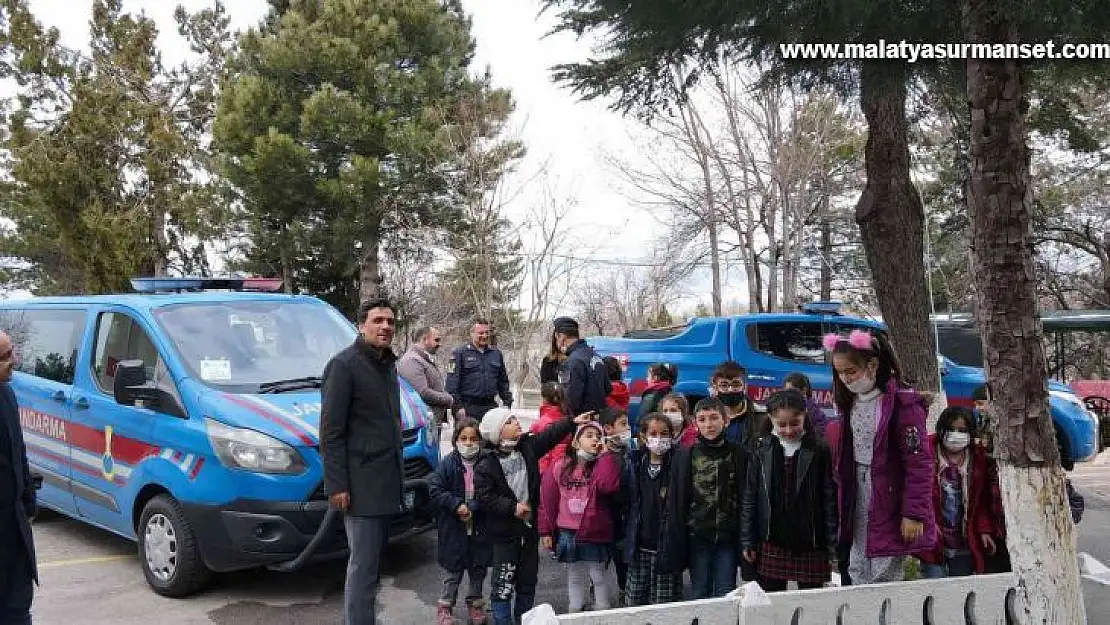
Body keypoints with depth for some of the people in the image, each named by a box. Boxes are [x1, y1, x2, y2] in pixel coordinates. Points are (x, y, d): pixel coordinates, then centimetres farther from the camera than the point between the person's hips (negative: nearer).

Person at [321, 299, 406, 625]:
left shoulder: (388, 365, 14)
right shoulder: (344, 365, -11)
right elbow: (331, 431, -14)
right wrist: (336, 484, -18)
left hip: (387, 480, 8)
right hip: (361, 483, -8)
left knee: (374, 561, 15)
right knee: (364, 565, -3)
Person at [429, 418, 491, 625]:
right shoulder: (448, 463, -8)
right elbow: (434, 489, -10)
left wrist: (472, 507, -17)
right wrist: (457, 505, -18)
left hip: (480, 528, 2)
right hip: (454, 529, -1)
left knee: (478, 569, 15)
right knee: (454, 571, 9)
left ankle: (475, 604, 34)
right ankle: (445, 607, 26)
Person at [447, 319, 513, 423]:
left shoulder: (496, 353, 15)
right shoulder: (460, 353, 0)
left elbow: (503, 381, 22)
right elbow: (452, 381, -5)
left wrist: (507, 402, 14)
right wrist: (456, 406, -13)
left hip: (490, 407, 4)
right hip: (467, 407, -4)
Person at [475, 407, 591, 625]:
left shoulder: (528, 447, 3)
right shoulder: (486, 464, -11)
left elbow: (550, 435, 4)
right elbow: (484, 497, -13)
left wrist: (572, 421, -4)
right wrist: (512, 507, -16)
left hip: (530, 527, 5)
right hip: (505, 532, -5)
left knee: (528, 581, 15)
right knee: (503, 584, -1)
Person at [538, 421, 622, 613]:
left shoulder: (605, 465, -3)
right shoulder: (559, 467, 0)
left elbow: (607, 485, -26)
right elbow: (548, 500, 3)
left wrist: (605, 454, -18)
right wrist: (546, 531, 0)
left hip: (596, 533, -2)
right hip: (567, 534, 2)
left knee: (600, 577, 6)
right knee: (575, 578, 16)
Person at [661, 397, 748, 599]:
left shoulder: (739, 455, 0)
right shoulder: (684, 457, 1)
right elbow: (675, 503, 1)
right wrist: (674, 544, -3)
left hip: (728, 537, 0)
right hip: (697, 537, 1)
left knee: (726, 596, 5)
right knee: (700, 596, 10)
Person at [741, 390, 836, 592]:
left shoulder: (819, 452, -3)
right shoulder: (762, 451, 1)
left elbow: (829, 501, -1)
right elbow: (749, 499, 5)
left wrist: (833, 545, -3)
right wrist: (748, 542, 3)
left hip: (810, 546, -1)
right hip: (771, 546, 2)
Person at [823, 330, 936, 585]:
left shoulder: (903, 403, -14)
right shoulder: (850, 402, 9)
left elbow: (919, 463, -15)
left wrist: (913, 514, -17)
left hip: (890, 501, -7)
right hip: (859, 504, 7)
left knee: (885, 579, -2)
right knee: (858, 574, 12)